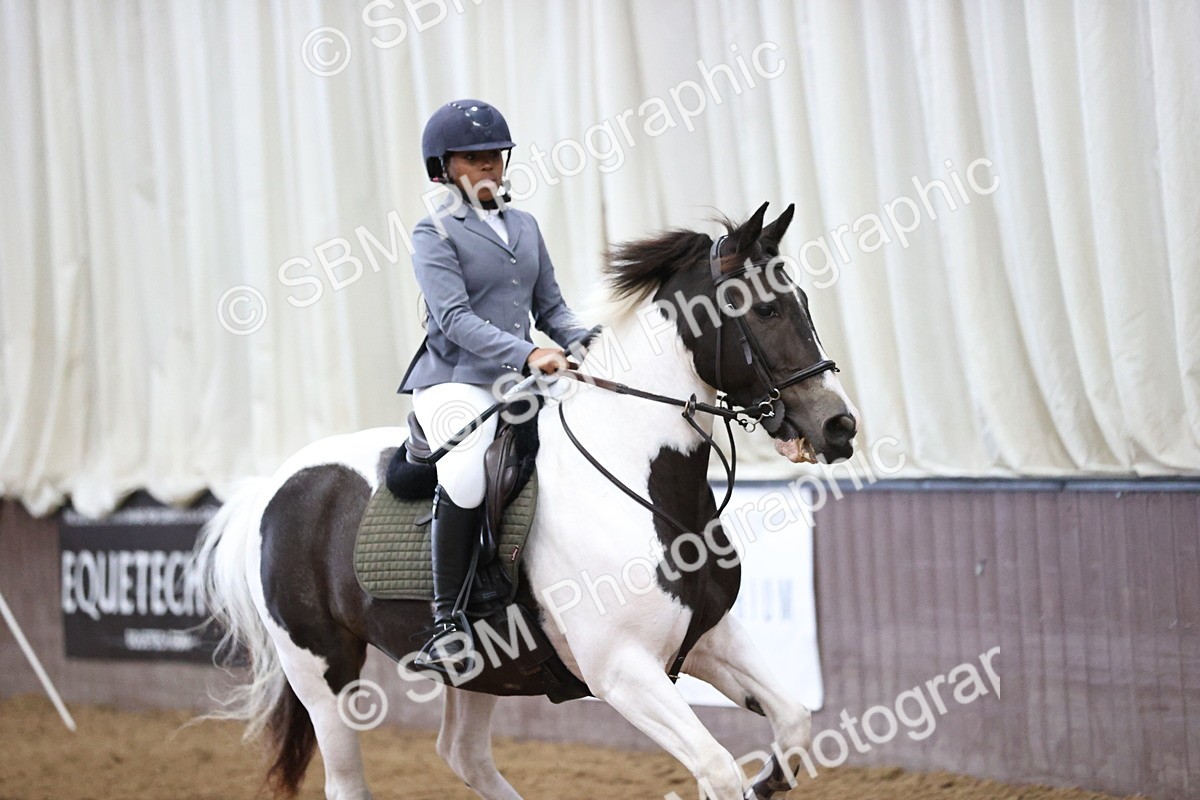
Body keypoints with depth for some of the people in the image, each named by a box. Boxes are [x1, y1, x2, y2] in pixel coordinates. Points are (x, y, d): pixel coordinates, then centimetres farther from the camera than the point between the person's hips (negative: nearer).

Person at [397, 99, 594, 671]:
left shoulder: (524, 226, 19)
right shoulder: (435, 235, -1)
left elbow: (550, 308, 19)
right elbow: (456, 320, -14)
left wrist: (588, 344, -3)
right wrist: (526, 354, -27)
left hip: (520, 382, 7)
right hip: (455, 381, -7)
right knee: (466, 475, -33)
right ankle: (447, 620, -27)